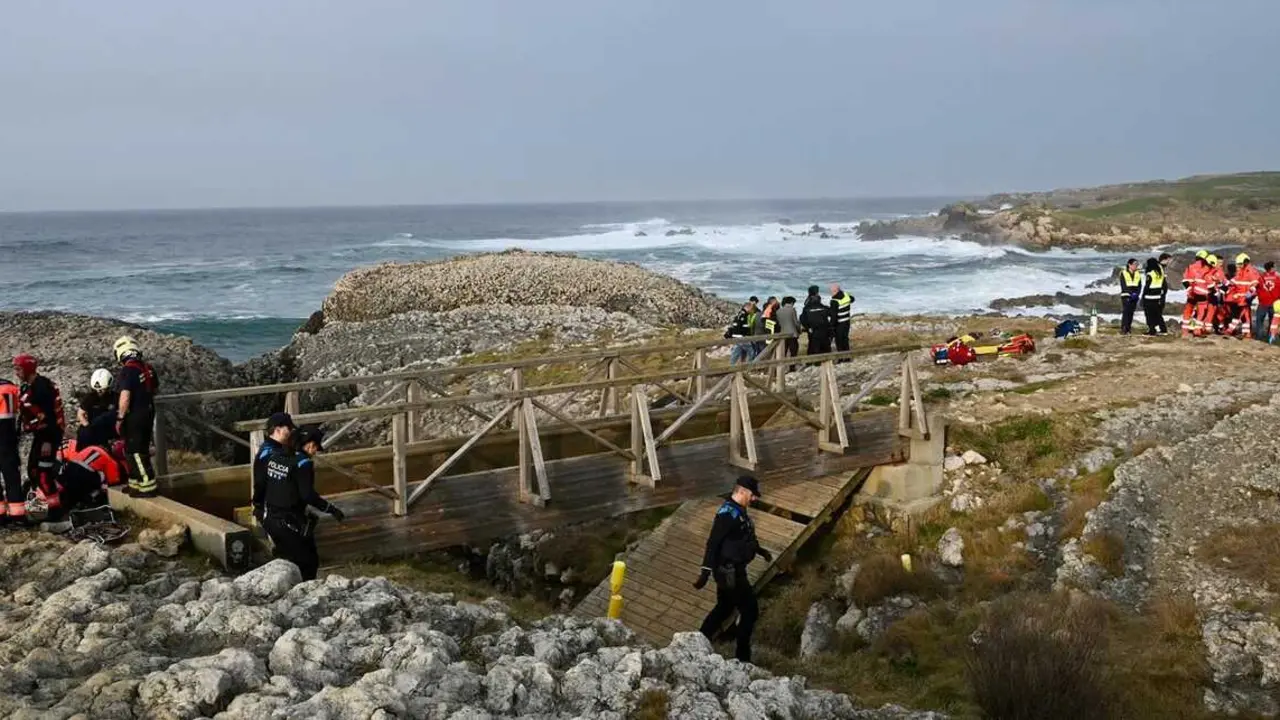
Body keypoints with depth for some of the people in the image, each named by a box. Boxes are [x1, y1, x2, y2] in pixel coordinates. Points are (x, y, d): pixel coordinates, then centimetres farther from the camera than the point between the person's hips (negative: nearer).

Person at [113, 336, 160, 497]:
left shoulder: (127, 370, -19)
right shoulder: (148, 368, 6)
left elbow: (125, 397, -25)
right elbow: (155, 389, 20)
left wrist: (119, 418, -17)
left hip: (134, 416, -8)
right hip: (148, 412, 8)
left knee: (136, 452, -3)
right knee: (141, 450, 16)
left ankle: (148, 487, -4)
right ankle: (137, 484, 24)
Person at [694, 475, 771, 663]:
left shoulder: (739, 511, 9)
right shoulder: (727, 513, -22)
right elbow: (713, 543, -25)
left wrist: (760, 550, 38)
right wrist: (705, 572, -28)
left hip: (733, 570, 10)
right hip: (729, 571, -10)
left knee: (724, 608, 19)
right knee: (750, 611, -2)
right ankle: (742, 656, 7)